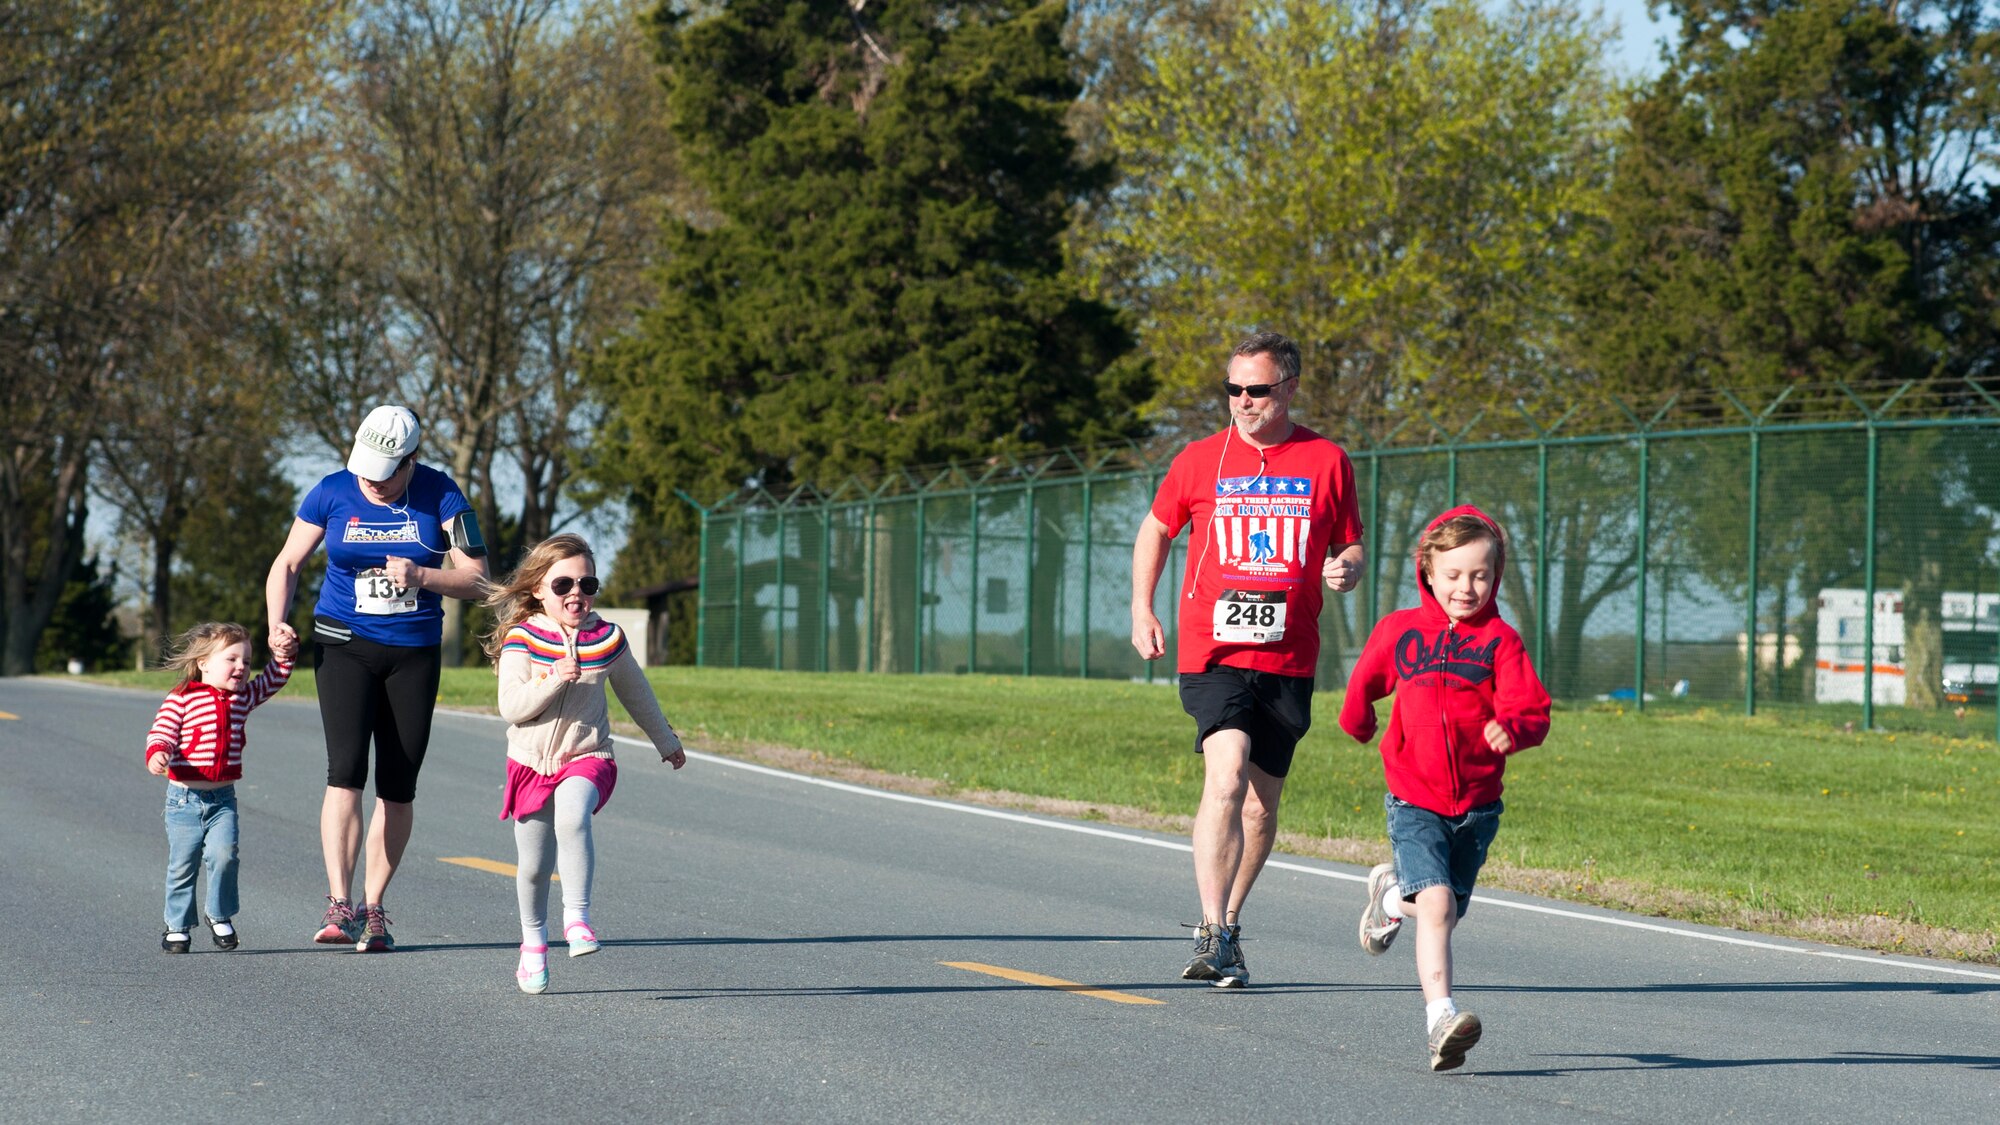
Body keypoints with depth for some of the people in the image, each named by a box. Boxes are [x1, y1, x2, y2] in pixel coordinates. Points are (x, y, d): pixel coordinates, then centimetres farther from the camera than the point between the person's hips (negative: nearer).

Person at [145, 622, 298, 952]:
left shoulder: (244, 697, 11)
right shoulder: (181, 699, -6)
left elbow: (274, 679, 21)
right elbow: (162, 732, -11)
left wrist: (284, 652, 4)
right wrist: (156, 754, -32)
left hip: (222, 799, 3)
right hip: (184, 798, -3)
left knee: (223, 854, -15)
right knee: (182, 863, 2)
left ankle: (220, 916, 4)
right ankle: (177, 925, 17)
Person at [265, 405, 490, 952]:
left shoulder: (440, 495, -6)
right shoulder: (331, 493, -5)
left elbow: (477, 578, -7)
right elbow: (287, 564, 4)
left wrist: (421, 576, -24)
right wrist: (278, 623, -14)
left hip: (415, 654, 1)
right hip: (345, 647, -1)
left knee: (398, 786, 3)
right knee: (346, 770, -18)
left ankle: (373, 908, 14)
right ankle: (338, 906, -24)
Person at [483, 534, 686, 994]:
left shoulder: (607, 639, -2)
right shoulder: (521, 639, -8)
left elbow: (635, 693, 15)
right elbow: (511, 708, -16)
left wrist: (666, 741, 27)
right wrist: (554, 680, -30)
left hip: (587, 758, -1)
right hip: (531, 763, 1)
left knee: (572, 815, -32)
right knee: (533, 865, 6)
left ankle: (577, 915, -25)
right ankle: (534, 942, 30)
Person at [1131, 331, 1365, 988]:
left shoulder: (1327, 462, 5)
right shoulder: (1202, 460, 4)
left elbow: (1350, 546, 14)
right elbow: (1156, 529, 19)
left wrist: (1348, 569, -10)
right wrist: (1141, 608, 7)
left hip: (1288, 661, 2)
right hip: (1213, 654, -2)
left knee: (1261, 802, 11)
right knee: (1226, 777, -22)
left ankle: (1229, 927, 29)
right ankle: (1212, 936, -24)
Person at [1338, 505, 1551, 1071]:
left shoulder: (1500, 640, -3)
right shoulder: (1400, 631, 1)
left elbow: (1532, 709, -13)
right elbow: (1367, 678, 23)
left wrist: (1513, 727, -35)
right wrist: (1356, 721, 37)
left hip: (1476, 804, 2)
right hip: (1414, 799, -2)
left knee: (1446, 909, 17)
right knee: (1436, 903, -21)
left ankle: (1391, 893, 50)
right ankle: (1440, 1016, -24)